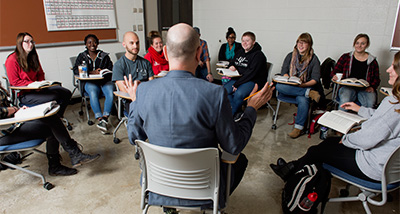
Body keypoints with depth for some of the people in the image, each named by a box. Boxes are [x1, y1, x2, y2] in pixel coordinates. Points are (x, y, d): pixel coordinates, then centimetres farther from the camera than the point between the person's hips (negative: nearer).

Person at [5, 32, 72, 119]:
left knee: (66, 93, -10)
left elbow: (41, 73, 21)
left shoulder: (33, 56, 13)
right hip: (24, 94, -7)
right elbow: (15, 82, -11)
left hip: (38, 88, 7)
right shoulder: (12, 60, -10)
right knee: (54, 97, -30)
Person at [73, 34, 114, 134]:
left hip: (105, 80, 1)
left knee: (110, 93, -31)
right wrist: (92, 72, -11)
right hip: (90, 82, 0)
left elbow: (111, 68, 9)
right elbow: (76, 70, 3)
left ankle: (104, 118, -37)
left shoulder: (104, 55, 19)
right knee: (93, 93, -34)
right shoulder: (82, 56, 17)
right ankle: (99, 118, -39)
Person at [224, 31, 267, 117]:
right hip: (238, 78, 8)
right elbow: (232, 62, 29)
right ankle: (237, 113, -8)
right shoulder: (240, 52, 14)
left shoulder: (258, 55, -11)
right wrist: (231, 66, 1)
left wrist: (237, 84, -23)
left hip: (254, 81, -7)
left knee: (238, 94, -33)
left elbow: (251, 73, -20)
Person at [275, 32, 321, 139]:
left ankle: (298, 127, -22)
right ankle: (309, 93, -29)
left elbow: (315, 79, -2)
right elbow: (284, 71, 8)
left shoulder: (313, 59, 7)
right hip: (290, 87, 3)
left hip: (306, 87, -2)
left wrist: (303, 84, -20)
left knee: (303, 100, -36)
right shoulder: (290, 56, 15)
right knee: (279, 86, -32)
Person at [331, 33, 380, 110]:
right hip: (348, 87, -1)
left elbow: (376, 79, 17)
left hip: (365, 89, 2)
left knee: (371, 103, -30)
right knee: (344, 101, -33)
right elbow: (335, 71, 12)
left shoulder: (372, 61, 16)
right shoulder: (346, 57, 13)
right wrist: (334, 76, -11)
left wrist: (372, 87, -3)